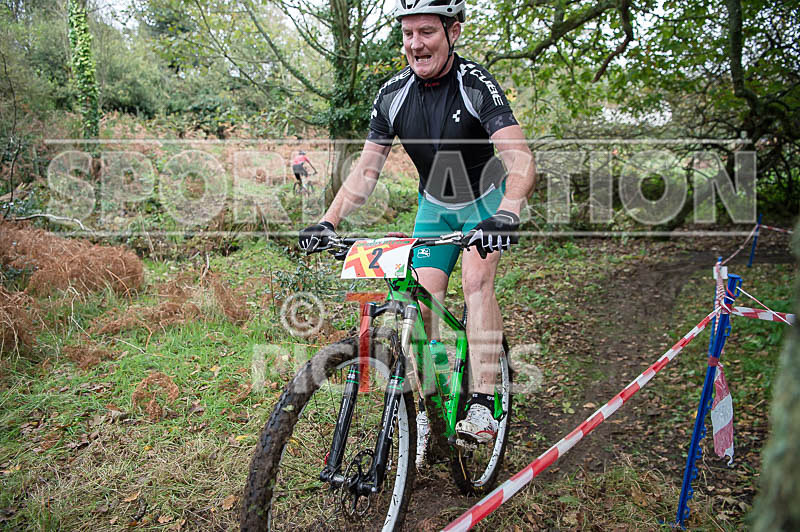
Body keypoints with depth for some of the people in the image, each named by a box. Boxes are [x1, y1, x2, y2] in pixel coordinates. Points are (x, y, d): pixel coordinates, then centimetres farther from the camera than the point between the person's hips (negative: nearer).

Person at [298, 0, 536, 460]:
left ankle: (483, 405, -21)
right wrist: (328, 221, -25)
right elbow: (367, 169, -11)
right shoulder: (393, 95, -12)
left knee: (477, 281, -26)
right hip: (435, 206, 4)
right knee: (423, 301, -8)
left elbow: (520, 159, -36)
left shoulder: (478, 86, -24)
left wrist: (506, 214, -55)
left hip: (486, 201, -3)